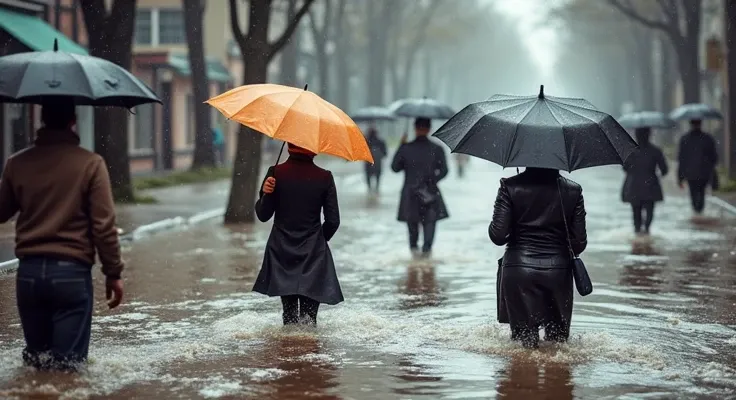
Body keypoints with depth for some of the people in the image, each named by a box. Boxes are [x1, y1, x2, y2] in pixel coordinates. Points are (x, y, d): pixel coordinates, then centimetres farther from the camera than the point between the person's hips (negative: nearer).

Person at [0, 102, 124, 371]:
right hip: (71, 272, -3)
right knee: (69, 365, -1)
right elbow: (103, 225, -7)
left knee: (35, 358, 15)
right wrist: (113, 272, 1)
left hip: (28, 273, 3)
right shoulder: (90, 164, -6)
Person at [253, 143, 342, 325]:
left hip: (282, 251, 1)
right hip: (313, 252, -1)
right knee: (309, 313, 3)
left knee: (289, 311, 12)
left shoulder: (276, 173, -6)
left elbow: (263, 215, -4)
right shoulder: (324, 177, -5)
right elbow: (333, 221, -2)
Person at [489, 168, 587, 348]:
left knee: (523, 335, 7)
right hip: (558, 270, 1)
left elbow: (498, 236, -7)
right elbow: (579, 243, 2)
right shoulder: (573, 191, 0)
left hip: (519, 269, -1)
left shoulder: (510, 187, -5)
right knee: (558, 340, 15)